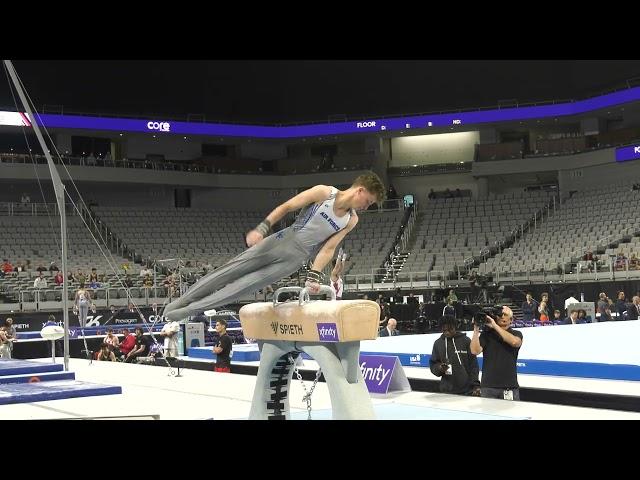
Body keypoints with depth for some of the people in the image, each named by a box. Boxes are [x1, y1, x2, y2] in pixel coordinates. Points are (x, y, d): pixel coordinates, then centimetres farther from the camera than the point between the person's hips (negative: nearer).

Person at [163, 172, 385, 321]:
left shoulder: (351, 220, -1)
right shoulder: (323, 192, -9)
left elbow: (328, 249, -4)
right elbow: (286, 207, -7)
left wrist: (314, 275, -17)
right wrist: (262, 228, -17)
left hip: (296, 257, 1)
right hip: (283, 240, -1)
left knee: (248, 284, -10)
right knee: (232, 270, -4)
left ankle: (192, 309, -6)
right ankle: (182, 301, 7)